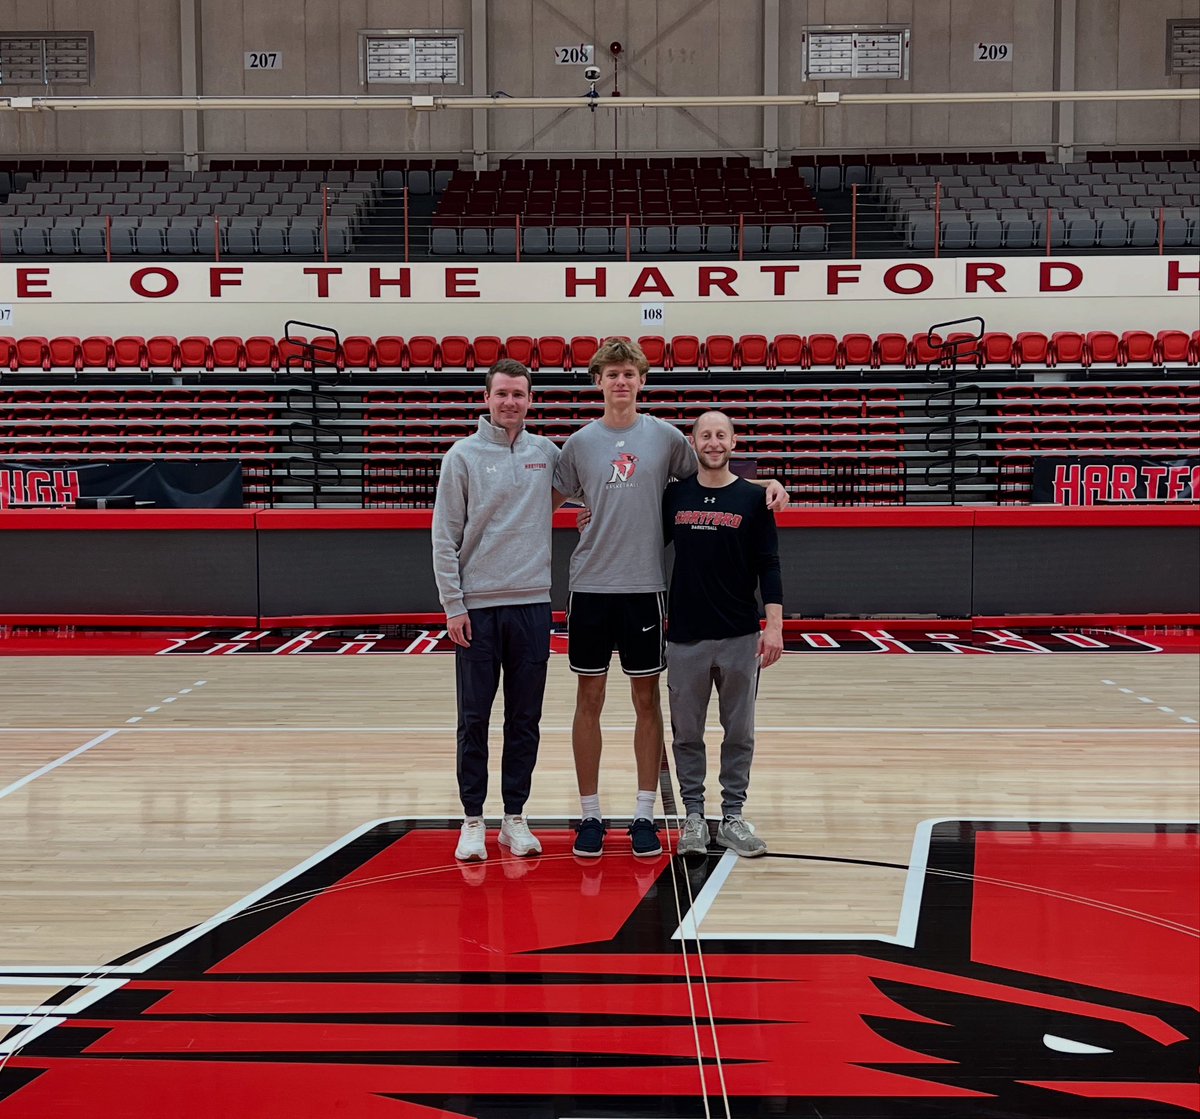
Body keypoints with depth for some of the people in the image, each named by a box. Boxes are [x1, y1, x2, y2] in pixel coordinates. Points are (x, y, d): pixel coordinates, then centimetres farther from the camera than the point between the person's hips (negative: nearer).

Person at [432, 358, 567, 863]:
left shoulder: (545, 452, 7)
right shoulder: (463, 456, -2)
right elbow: (445, 536, -3)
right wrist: (453, 605, -8)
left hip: (532, 603, 3)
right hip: (478, 607, -3)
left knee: (525, 718, 8)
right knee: (474, 719, 3)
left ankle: (515, 817, 17)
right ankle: (473, 820, 12)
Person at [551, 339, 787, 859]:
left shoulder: (664, 437, 2)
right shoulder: (580, 443, 3)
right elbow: (551, 502, 13)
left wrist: (769, 485, -3)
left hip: (645, 588, 0)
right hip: (590, 587, 0)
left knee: (647, 699, 6)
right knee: (589, 698, 5)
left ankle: (644, 814, 15)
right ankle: (590, 815, 15)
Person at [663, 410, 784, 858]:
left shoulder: (753, 499, 1)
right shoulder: (674, 496, 5)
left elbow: (768, 566, -1)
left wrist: (774, 625, -8)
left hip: (740, 636, -1)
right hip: (685, 635, 1)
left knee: (739, 732, 6)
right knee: (687, 733, 6)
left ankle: (733, 816, 16)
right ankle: (694, 816, 17)